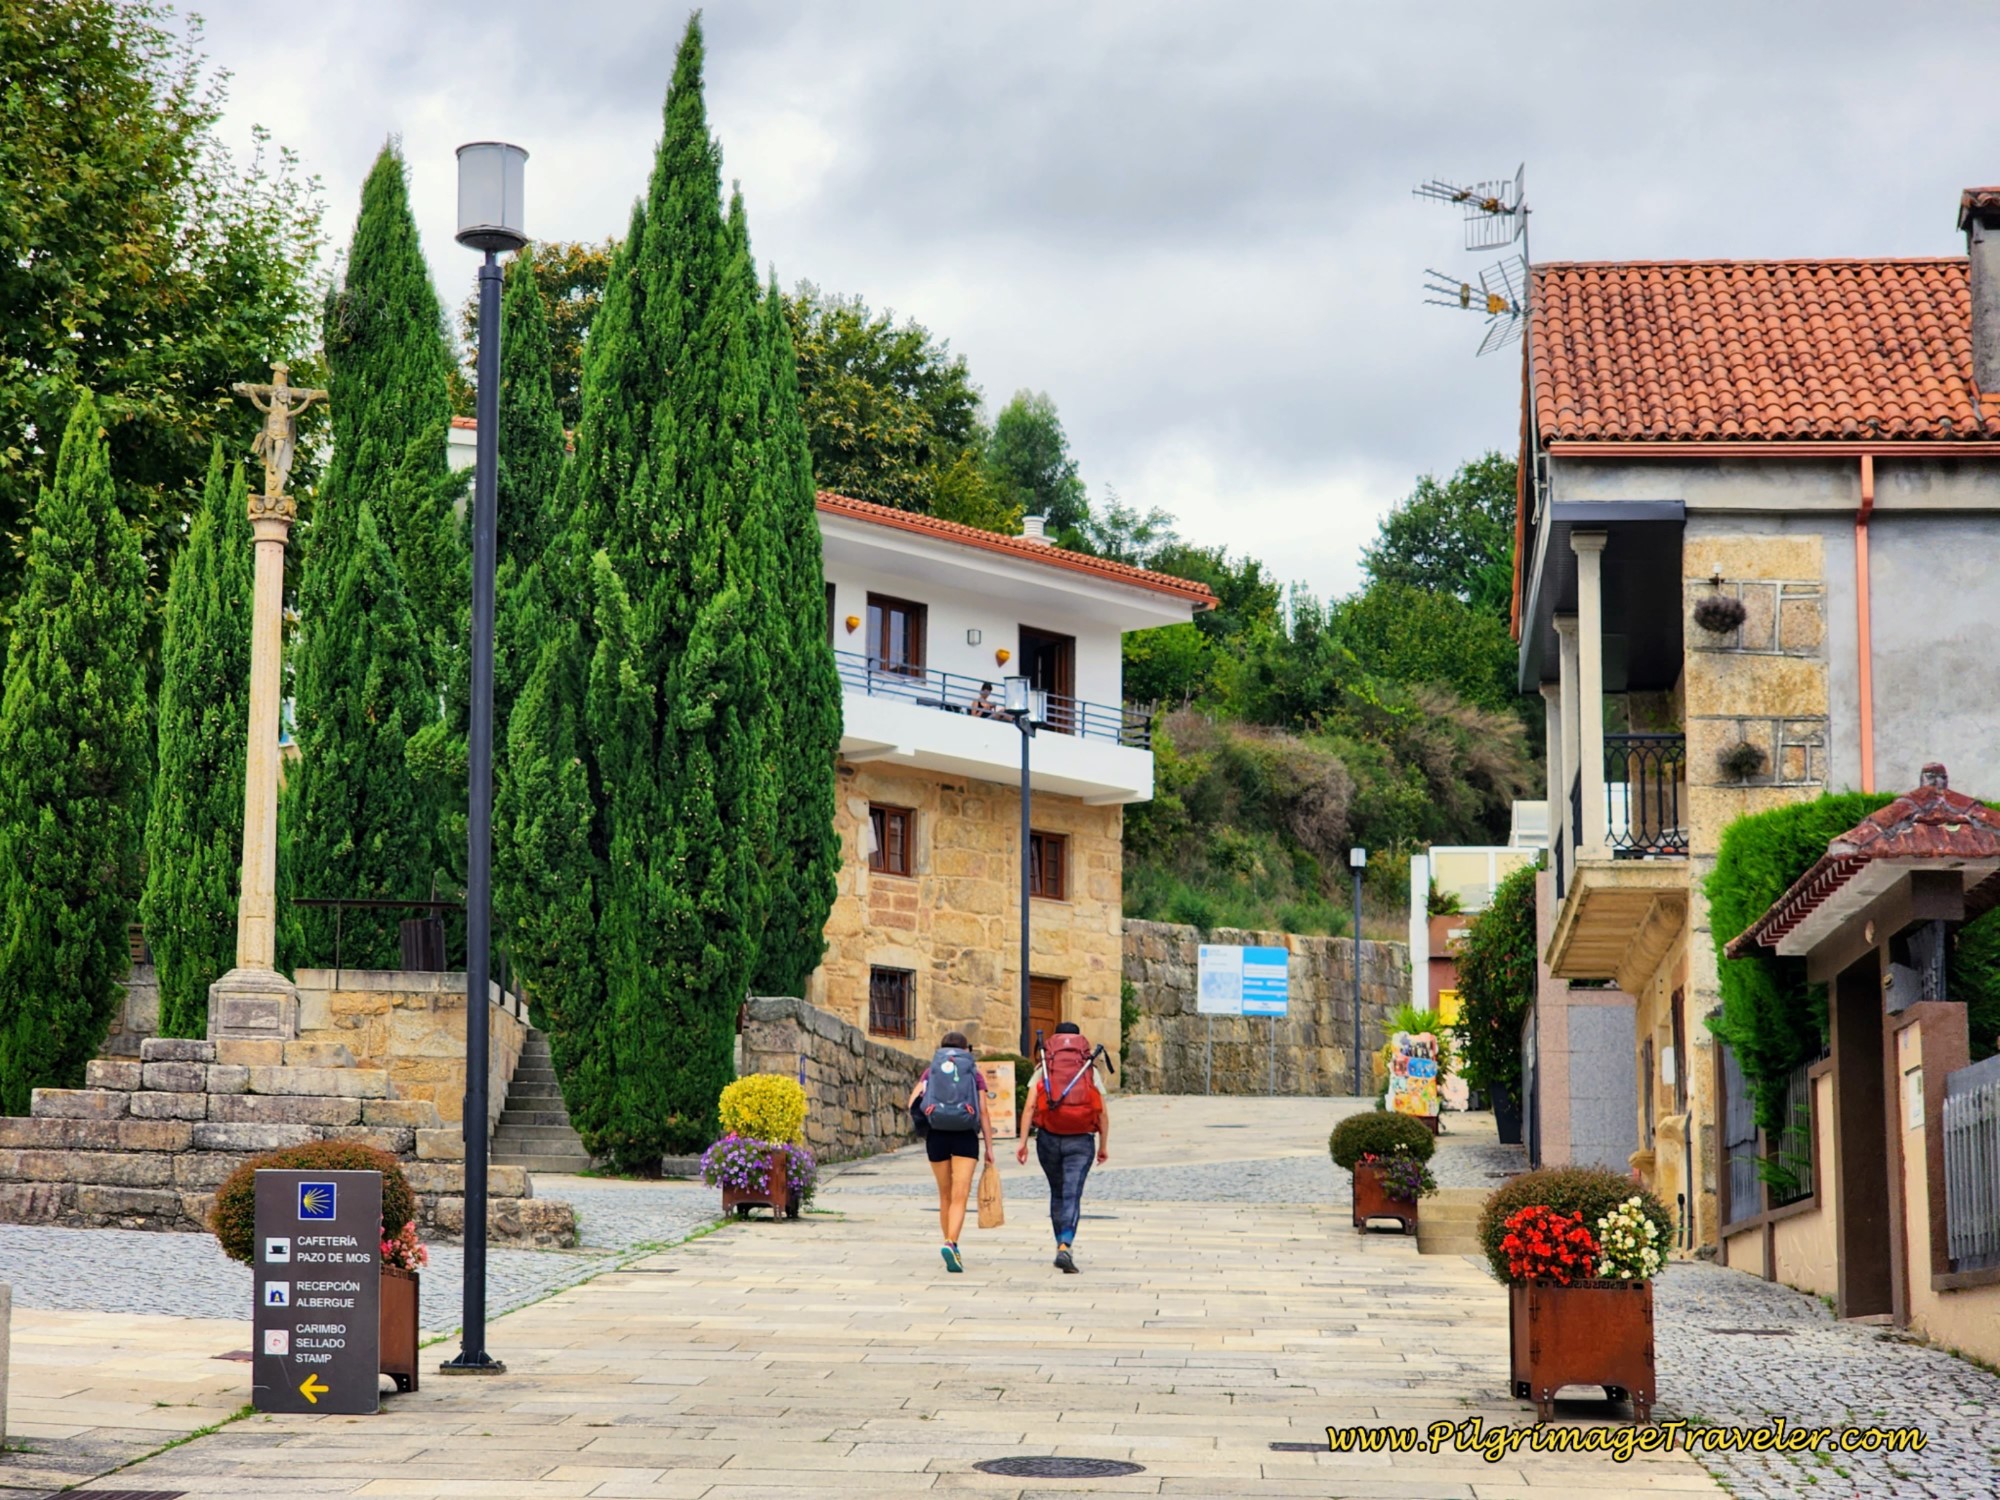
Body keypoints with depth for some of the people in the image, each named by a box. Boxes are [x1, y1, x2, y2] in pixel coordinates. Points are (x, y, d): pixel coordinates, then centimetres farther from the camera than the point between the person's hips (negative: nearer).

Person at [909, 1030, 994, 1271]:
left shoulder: (930, 1072, 13)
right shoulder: (975, 1074, 9)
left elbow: (912, 1102, -1)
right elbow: (983, 1112, 3)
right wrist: (989, 1148, 4)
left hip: (936, 1135, 2)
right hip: (965, 1136, -2)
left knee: (945, 1196, 16)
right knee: (960, 1196, -9)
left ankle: (952, 1247, 22)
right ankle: (950, 1244, -28)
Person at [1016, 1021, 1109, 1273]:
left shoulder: (1043, 1070, 7)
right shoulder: (1090, 1071, 7)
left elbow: (1030, 1107, -4)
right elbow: (1102, 1113, 3)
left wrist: (1023, 1142, -6)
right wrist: (1104, 1146, 12)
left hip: (1049, 1139, 1)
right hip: (1081, 1141, -1)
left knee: (1057, 1194, 20)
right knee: (1072, 1196, -8)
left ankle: (1062, 1245, 27)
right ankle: (1065, 1248, -26)